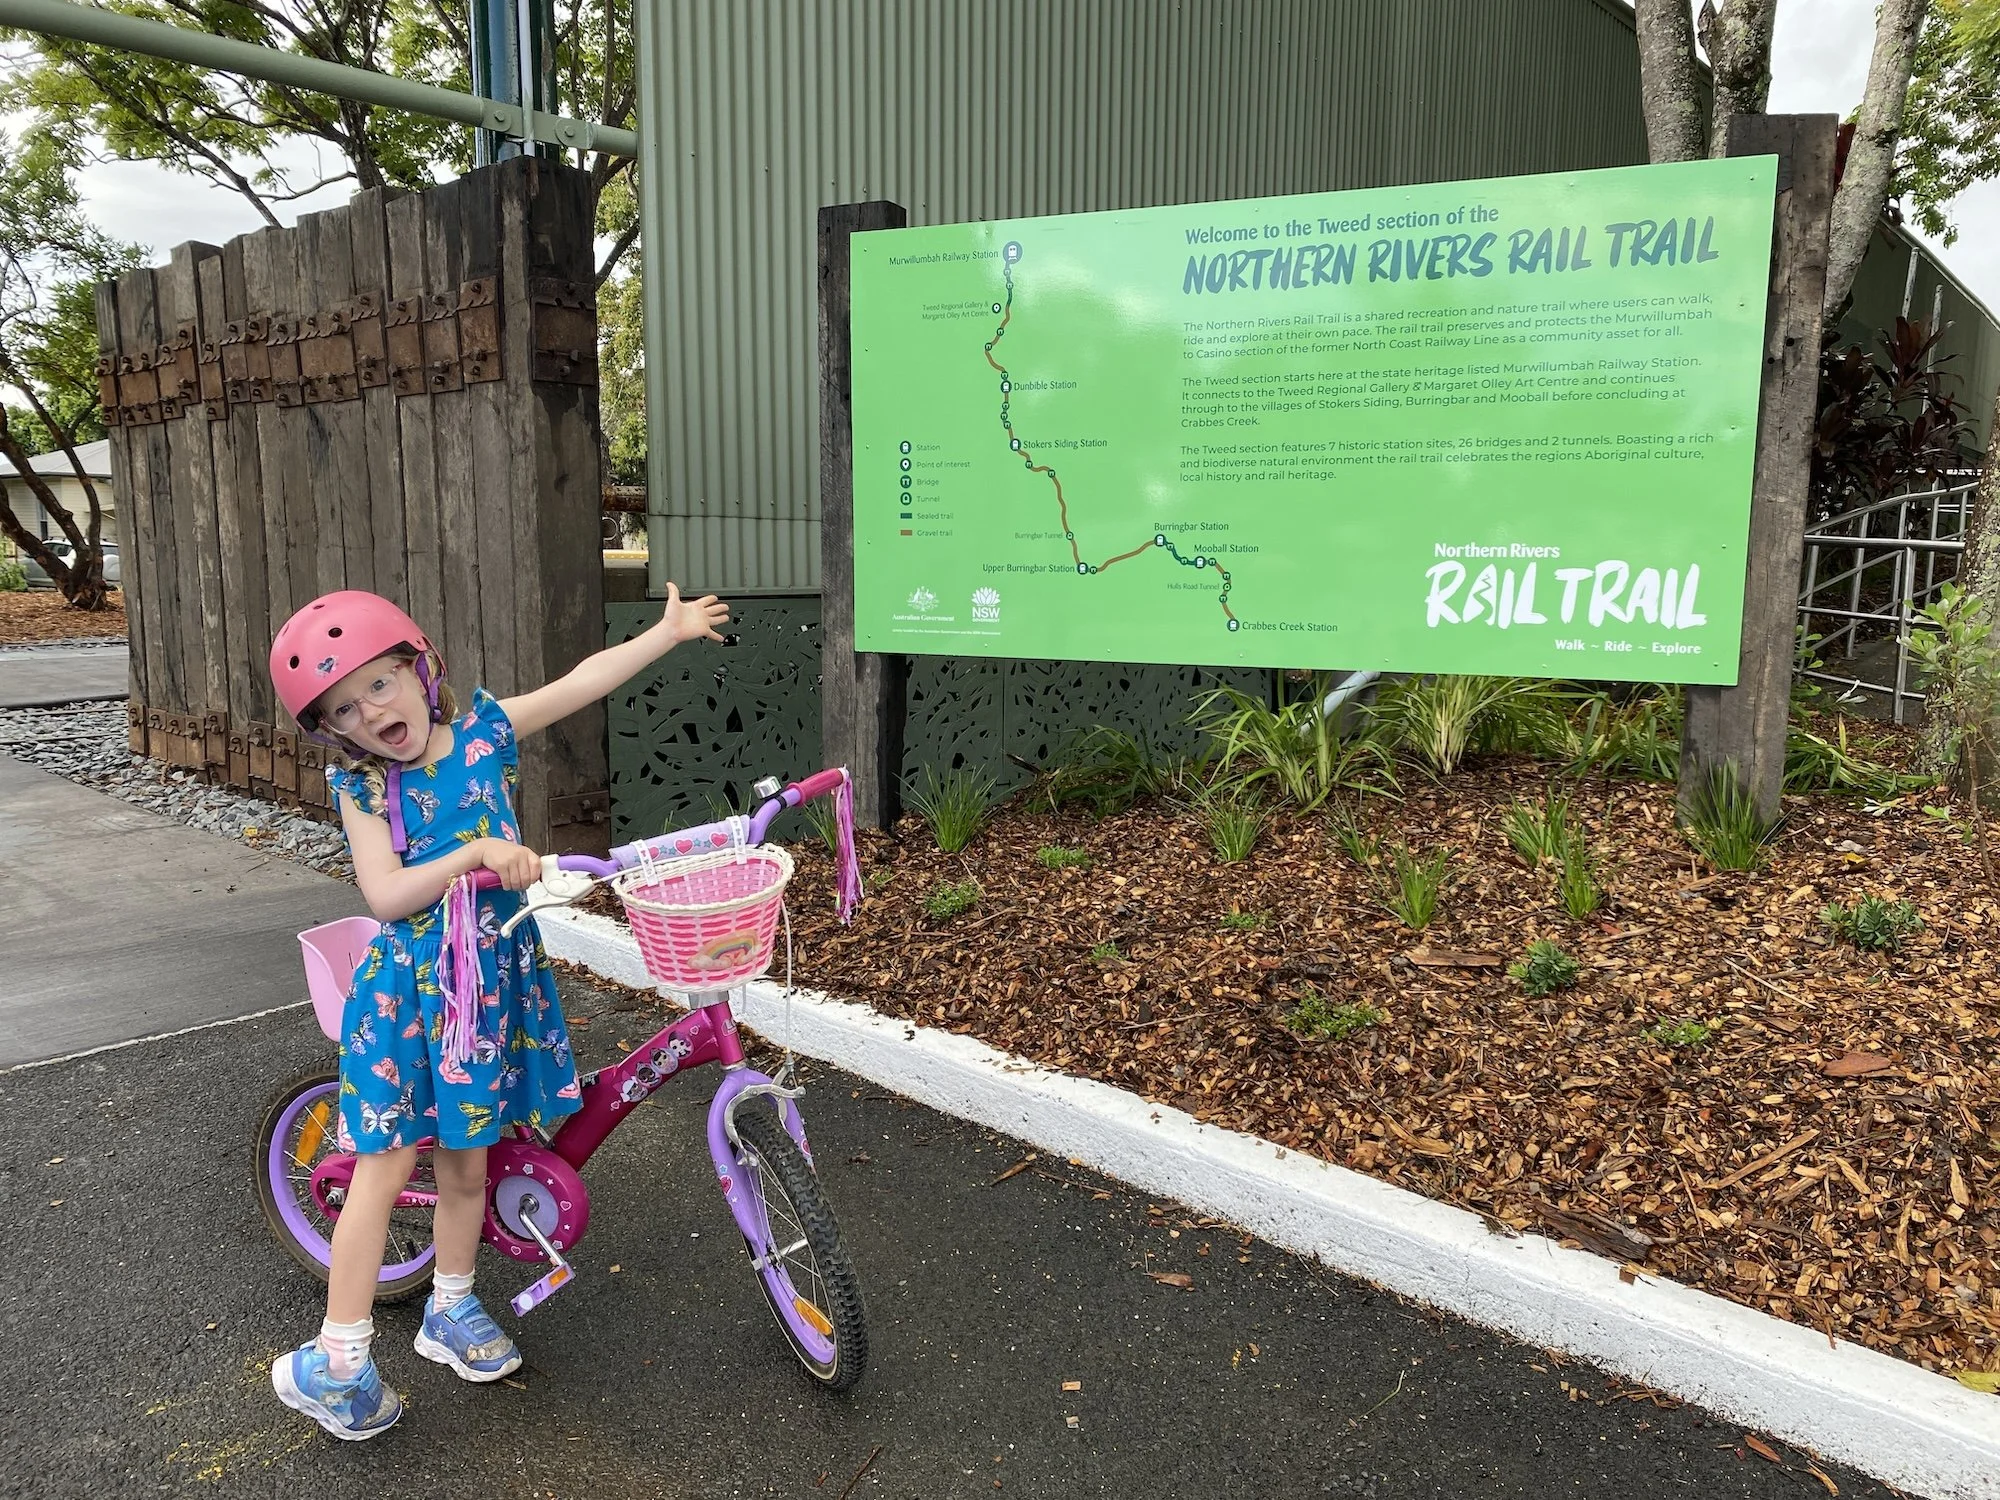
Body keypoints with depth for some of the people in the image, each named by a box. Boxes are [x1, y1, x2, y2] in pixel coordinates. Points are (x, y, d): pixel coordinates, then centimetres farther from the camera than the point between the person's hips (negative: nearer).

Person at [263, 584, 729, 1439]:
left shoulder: (483, 729, 0)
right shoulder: (363, 785, -8)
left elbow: (580, 683, 5)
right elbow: (386, 894, -18)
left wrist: (668, 631, 7)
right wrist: (476, 852, -28)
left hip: (493, 980, 3)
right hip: (406, 988, -3)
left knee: (466, 1161, 14)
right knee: (386, 1167, -2)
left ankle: (451, 1311, 34)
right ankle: (336, 1358, 11)